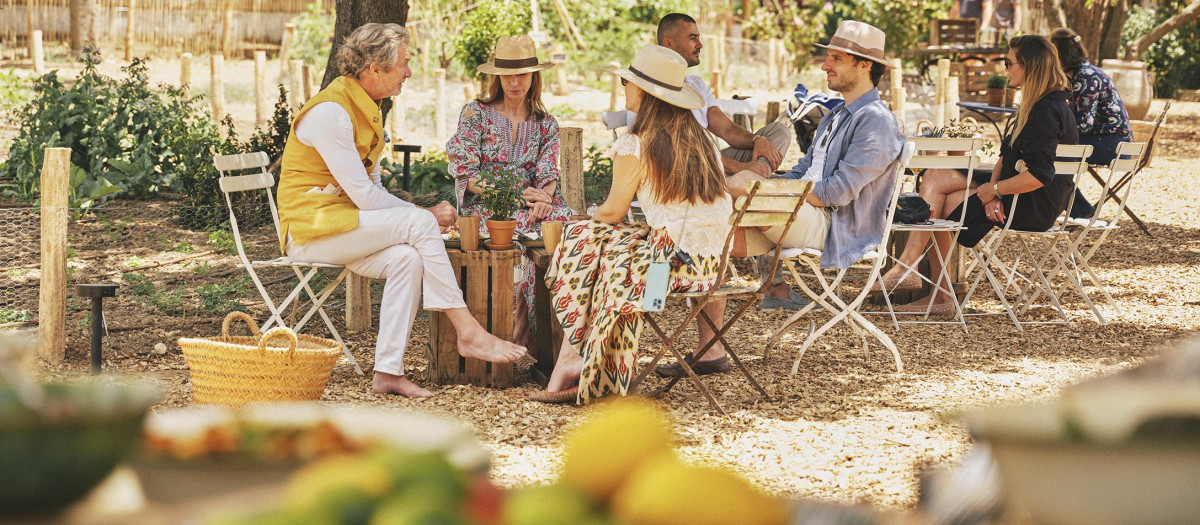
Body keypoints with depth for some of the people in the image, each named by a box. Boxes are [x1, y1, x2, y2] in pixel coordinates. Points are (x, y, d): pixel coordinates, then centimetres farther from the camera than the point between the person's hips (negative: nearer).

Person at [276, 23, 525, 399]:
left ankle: (388, 371, -23)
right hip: (310, 229, -8)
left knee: (406, 258, -21)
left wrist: (423, 218, -3)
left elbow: (372, 188, 15)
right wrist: (425, 216, -10)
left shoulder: (367, 109, 14)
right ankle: (468, 333, -21)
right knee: (419, 222, -23)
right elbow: (364, 197, -19)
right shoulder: (329, 111, -17)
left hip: (346, 226, 8)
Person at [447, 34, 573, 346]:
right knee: (528, 233, -36)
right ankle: (521, 324, -28)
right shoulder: (476, 114, 5)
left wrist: (544, 199, -20)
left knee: (567, 220, -30)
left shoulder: (546, 124, 16)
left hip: (529, 206, 4)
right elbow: (465, 173, -4)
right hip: (482, 208, -4)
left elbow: (549, 175, 6)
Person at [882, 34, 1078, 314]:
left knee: (939, 206, -11)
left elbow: (1039, 176, -27)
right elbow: (1006, 157, 13)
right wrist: (992, 187, -7)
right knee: (934, 178, -1)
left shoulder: (1049, 111, -20)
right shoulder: (1034, 105, 14)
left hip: (1035, 206, -10)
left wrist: (993, 190, -16)